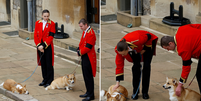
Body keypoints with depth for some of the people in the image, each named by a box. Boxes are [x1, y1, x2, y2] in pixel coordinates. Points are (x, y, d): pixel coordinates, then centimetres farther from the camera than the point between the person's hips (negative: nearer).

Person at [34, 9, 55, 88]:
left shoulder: (52, 24, -6)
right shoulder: (38, 23, 5)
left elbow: (51, 36, -11)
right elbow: (35, 35, 3)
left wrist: (43, 45, -17)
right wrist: (38, 46, -9)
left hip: (48, 47, -4)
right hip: (40, 47, 4)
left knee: (49, 64, 0)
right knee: (43, 64, 11)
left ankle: (50, 81, 6)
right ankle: (45, 79, 22)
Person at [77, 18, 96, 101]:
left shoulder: (90, 33, -18)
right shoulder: (84, 32, 14)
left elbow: (88, 47, -21)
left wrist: (80, 52, -11)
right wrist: (79, 49, 5)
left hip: (88, 58, -10)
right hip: (84, 57, 10)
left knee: (88, 76, -6)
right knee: (85, 75, 16)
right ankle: (88, 92, 25)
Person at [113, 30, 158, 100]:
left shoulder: (137, 41, -47)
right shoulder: (119, 50, -33)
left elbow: (149, 36, -26)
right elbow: (119, 65, -23)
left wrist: (145, 49, -18)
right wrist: (118, 82, -23)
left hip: (147, 42, -2)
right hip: (135, 50, 3)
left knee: (146, 66, -11)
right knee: (136, 66, -14)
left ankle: (145, 92, -1)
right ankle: (135, 92, -2)